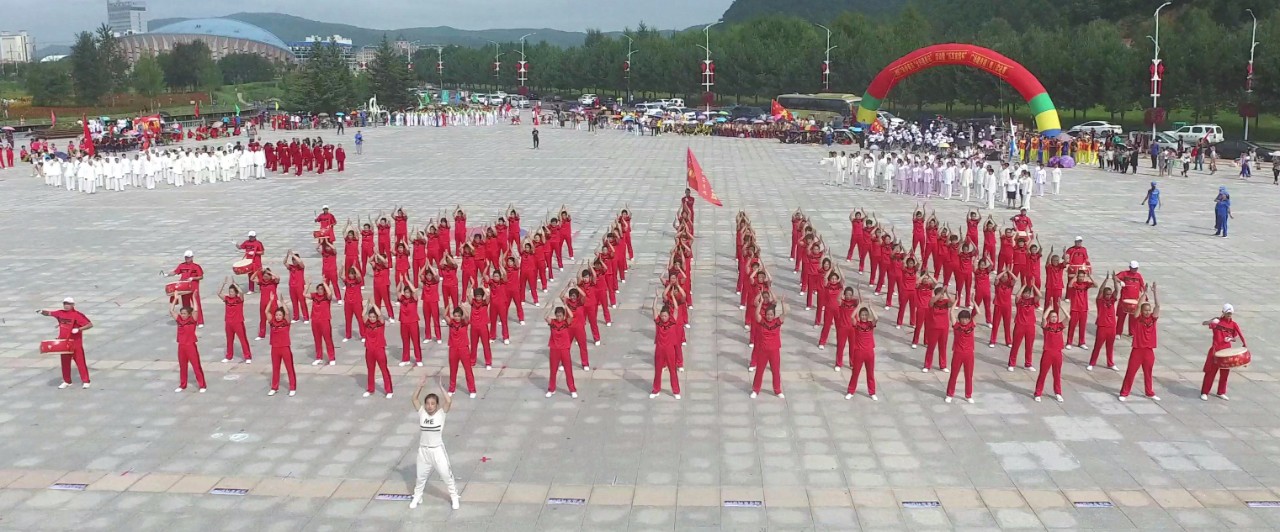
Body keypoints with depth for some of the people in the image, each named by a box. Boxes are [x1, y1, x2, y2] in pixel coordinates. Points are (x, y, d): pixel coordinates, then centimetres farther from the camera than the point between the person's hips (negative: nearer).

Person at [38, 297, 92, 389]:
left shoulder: (78, 315, -14)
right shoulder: (60, 313, 4)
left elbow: (90, 324, -18)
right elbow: (49, 313, 15)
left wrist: (79, 329, -29)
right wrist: (42, 312, -6)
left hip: (76, 343, -6)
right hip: (64, 343, 6)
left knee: (80, 362, -3)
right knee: (65, 362, 13)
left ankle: (85, 381, 2)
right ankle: (67, 381, 24)